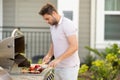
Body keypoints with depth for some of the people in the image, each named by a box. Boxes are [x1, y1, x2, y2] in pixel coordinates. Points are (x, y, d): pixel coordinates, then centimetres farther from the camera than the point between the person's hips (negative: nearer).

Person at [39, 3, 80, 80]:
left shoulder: (68, 25, -17)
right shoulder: (53, 26, 10)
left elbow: (74, 47, -24)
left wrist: (58, 59, -27)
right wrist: (49, 55, 4)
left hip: (69, 67, -8)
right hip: (58, 67, 8)